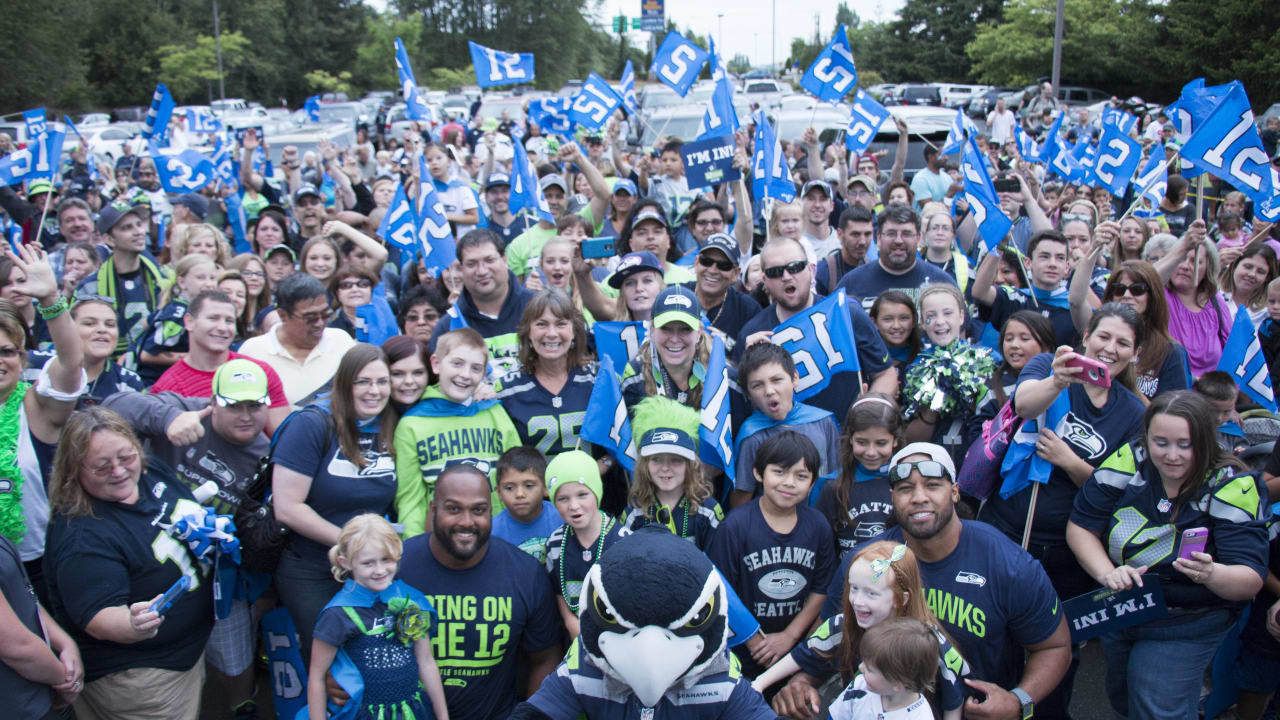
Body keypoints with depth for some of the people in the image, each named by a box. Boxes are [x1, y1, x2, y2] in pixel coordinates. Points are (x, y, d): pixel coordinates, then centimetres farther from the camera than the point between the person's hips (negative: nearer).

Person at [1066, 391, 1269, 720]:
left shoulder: (1233, 486, -21)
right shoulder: (1129, 461, -15)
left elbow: (1252, 580, -24)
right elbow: (1080, 525, -9)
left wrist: (1211, 574, -47)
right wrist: (1107, 573, -26)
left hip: (1187, 627, -4)